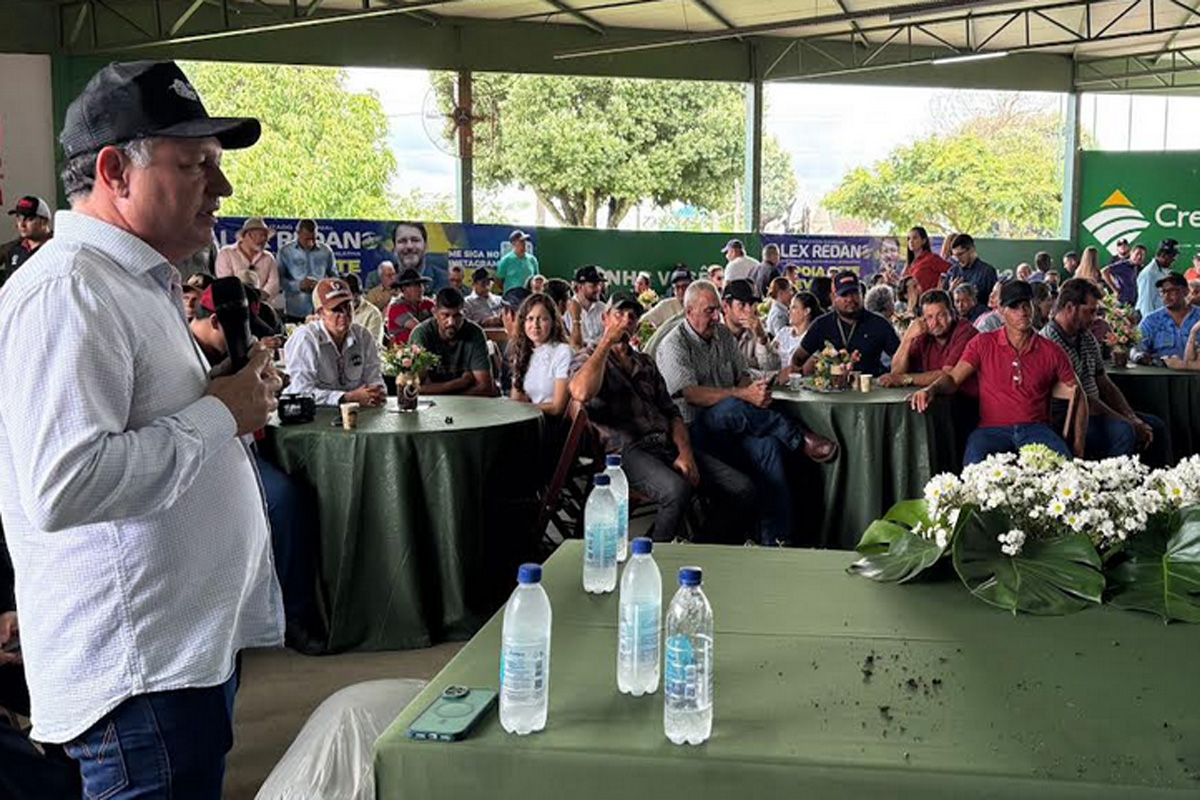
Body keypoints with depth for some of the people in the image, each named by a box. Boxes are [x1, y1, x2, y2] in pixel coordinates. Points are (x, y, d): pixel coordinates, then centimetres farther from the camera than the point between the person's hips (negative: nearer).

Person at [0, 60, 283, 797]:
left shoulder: (141, 284, 16)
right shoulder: (67, 291, -19)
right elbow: (61, 488, -29)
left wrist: (236, 399, 8)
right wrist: (218, 413, -19)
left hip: (197, 643, 10)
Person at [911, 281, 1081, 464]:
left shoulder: (1051, 351, 10)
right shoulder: (983, 344, 8)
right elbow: (953, 378, 4)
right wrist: (930, 389, -21)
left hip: (1036, 428, 1)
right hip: (992, 429, -1)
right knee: (975, 467, -34)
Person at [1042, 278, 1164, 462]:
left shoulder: (1087, 337, 11)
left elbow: (1105, 385, 15)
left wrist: (1134, 419, 0)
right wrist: (1130, 423, -16)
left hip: (1095, 411, 10)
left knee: (1155, 426, 10)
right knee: (1124, 431, -31)